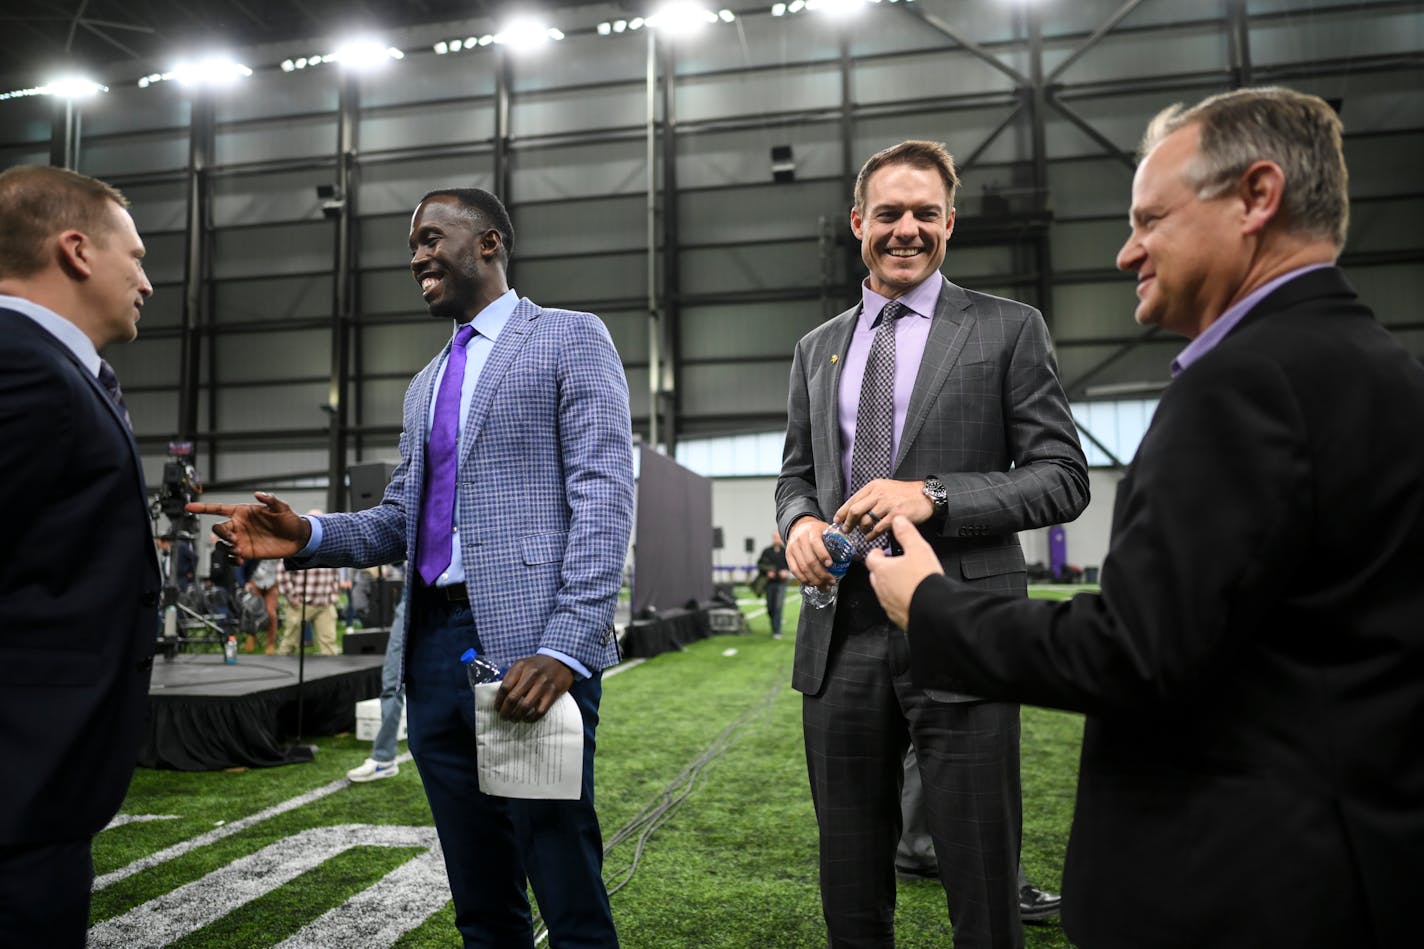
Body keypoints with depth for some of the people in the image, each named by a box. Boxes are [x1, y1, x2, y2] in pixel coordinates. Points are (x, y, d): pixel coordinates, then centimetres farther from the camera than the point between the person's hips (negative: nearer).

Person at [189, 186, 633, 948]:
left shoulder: (570, 338, 1)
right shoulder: (427, 384, 23)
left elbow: (604, 499, -10)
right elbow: (401, 519, 22)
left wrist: (566, 649, -20)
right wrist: (308, 535, 1)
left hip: (530, 647, -6)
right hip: (433, 648, 7)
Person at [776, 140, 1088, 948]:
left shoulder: (1009, 329, 2)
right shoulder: (818, 348, 14)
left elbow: (1064, 477, -3)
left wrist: (933, 496, -17)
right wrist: (799, 520, -3)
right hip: (842, 637, 4)